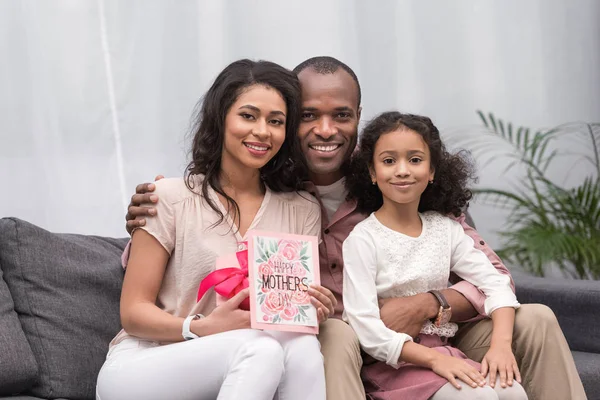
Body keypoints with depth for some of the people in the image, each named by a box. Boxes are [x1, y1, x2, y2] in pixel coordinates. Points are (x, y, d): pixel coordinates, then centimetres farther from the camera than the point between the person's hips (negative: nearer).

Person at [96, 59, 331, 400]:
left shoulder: (304, 211, 8)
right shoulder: (171, 198, -3)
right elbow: (134, 312, -4)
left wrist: (310, 311, -17)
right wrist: (201, 328, -23)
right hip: (143, 366, -3)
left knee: (303, 346, -31)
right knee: (262, 348, -33)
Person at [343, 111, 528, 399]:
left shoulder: (445, 229, 8)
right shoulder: (363, 239, -8)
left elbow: (496, 284, 6)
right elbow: (366, 329, -16)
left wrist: (501, 344, -12)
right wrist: (432, 358, -23)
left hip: (442, 353, 5)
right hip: (390, 362, -5)